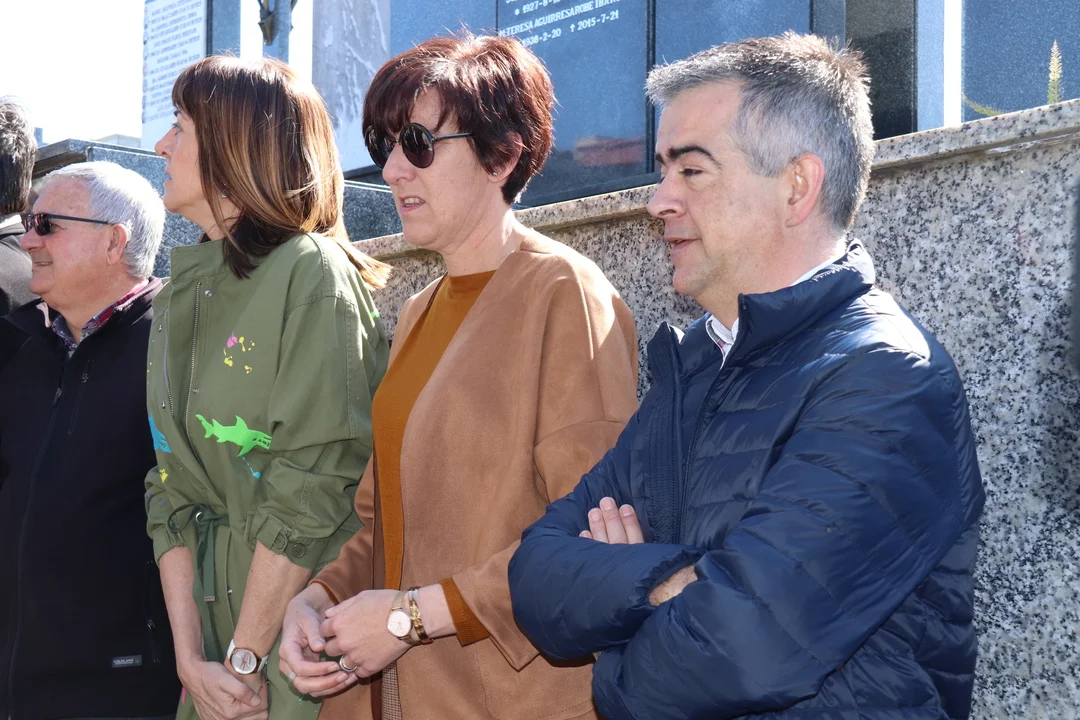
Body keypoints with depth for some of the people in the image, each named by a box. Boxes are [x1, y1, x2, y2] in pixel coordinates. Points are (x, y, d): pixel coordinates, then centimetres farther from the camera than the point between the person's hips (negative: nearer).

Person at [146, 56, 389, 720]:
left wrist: (245, 658, -16)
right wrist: (193, 658, -8)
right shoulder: (182, 296, 9)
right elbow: (172, 490, 3)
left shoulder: (313, 273, -12)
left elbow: (314, 487, -17)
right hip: (216, 610, 6)